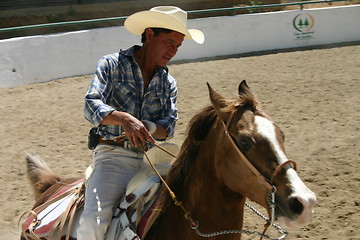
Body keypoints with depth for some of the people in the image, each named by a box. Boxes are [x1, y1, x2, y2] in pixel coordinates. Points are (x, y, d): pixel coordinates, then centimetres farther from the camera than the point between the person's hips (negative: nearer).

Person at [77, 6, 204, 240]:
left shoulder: (168, 83, 15)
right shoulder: (112, 65, 1)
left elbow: (168, 127, 3)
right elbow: (91, 105, -13)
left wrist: (145, 127, -20)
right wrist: (125, 119, -33)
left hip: (151, 159, 4)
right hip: (113, 156, -4)